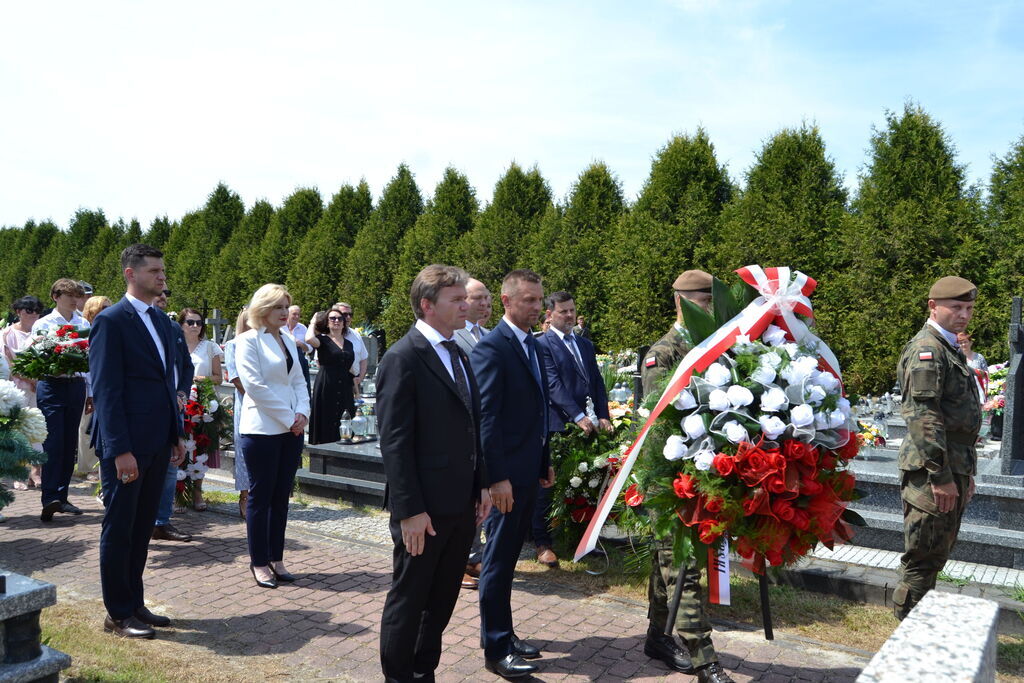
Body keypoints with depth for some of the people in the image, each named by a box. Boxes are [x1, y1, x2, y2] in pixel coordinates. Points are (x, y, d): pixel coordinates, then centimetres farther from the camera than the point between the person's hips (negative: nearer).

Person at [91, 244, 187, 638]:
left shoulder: (162, 320, 13)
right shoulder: (111, 321, -11)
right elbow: (106, 390, -15)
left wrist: (177, 434, 14)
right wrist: (120, 450, -19)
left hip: (158, 443, 8)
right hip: (127, 445, -7)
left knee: (143, 527, 15)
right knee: (119, 528, 5)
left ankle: (135, 603, 27)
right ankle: (117, 615, 17)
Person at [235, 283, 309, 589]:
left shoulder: (288, 341, 14)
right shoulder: (248, 340, -6)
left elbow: (299, 381, 12)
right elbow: (254, 385, -15)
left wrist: (302, 413, -5)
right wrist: (288, 417, -15)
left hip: (291, 429, 6)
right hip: (262, 429, -6)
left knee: (281, 495, 10)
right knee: (261, 495, 2)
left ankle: (276, 559, 19)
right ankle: (259, 563, 13)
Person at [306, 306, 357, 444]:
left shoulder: (349, 344, 15)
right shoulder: (323, 340, 0)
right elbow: (309, 339, -24)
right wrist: (313, 322, -6)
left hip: (345, 390, 5)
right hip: (326, 388, -5)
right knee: (326, 425, -3)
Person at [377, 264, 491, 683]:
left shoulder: (458, 354, 12)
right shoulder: (403, 358, -14)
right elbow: (394, 442, -17)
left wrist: (480, 485, 12)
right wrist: (409, 510, -19)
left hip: (461, 506, 8)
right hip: (425, 509, -8)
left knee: (441, 602, 18)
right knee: (408, 602, 9)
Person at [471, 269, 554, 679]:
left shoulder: (531, 345, 12)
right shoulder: (492, 347, -15)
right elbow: (485, 417, -19)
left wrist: (545, 461, 17)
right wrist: (496, 477, -22)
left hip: (529, 469, 8)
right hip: (507, 474, -8)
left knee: (508, 556, 18)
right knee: (499, 561, 3)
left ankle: (503, 633, 31)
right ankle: (496, 650, 15)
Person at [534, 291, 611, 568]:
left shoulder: (586, 345, 19)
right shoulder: (542, 344, -4)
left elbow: (597, 382, 15)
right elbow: (553, 385, -13)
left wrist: (603, 417, 2)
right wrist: (578, 417, -20)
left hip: (588, 425, 6)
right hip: (557, 426, -6)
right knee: (548, 485, 2)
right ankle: (543, 543, 13)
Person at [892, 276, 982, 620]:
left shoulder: (951, 349, 18)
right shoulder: (926, 350, -15)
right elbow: (923, 416, -22)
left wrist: (965, 472, 23)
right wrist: (940, 475, -22)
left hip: (952, 469, 10)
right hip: (931, 473, -10)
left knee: (936, 554, 18)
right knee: (922, 558, -1)